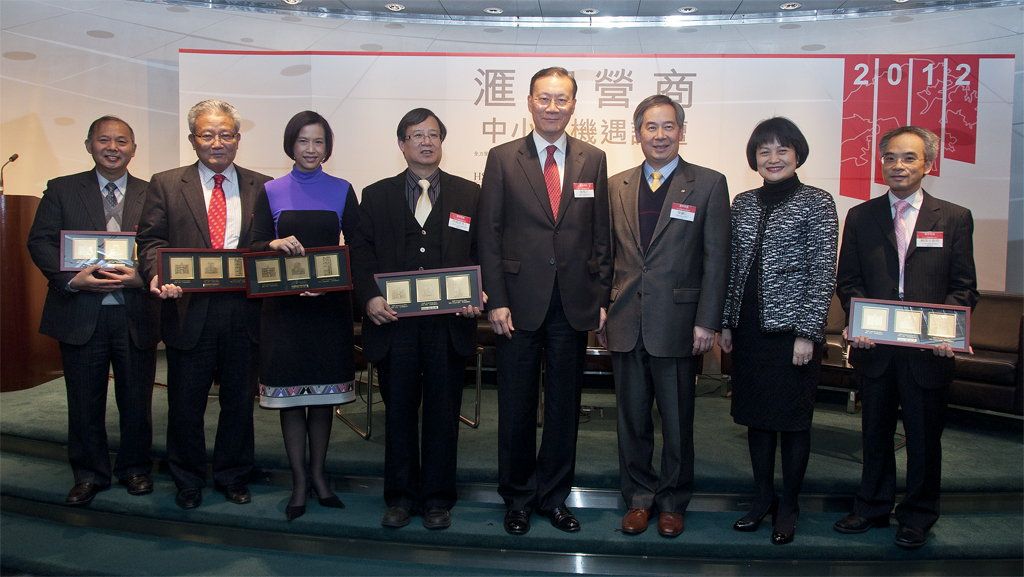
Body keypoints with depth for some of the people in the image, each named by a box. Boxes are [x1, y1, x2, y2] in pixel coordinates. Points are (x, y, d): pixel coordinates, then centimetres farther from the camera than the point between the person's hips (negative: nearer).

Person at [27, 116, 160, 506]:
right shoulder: (62, 190, 7)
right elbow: (40, 242, 1)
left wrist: (140, 277, -16)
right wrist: (72, 279, -15)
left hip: (136, 315, 0)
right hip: (80, 315, 0)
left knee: (136, 399, 10)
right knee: (85, 401, 10)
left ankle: (135, 468, 27)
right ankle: (89, 474, 26)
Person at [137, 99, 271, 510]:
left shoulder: (261, 187, 7)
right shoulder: (165, 185, 6)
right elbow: (151, 239, 0)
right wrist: (158, 275, -19)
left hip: (243, 311, 1)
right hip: (189, 311, -1)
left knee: (239, 401, 13)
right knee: (185, 404, 10)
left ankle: (233, 477, 31)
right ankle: (188, 481, 30)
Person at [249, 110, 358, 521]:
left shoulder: (341, 191, 5)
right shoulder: (272, 192, 5)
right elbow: (255, 248, 2)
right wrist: (276, 244, -20)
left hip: (330, 303, 0)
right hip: (284, 305, 0)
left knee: (325, 393, 8)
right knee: (289, 395, 3)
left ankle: (318, 475, 23)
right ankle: (298, 482, 15)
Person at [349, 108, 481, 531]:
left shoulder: (469, 195, 9)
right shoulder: (376, 196, 11)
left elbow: (482, 254, 7)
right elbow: (361, 253, 6)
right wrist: (370, 298, -9)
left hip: (449, 322, 0)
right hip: (394, 321, 1)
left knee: (443, 413, 6)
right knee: (398, 411, 9)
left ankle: (437, 499, 20)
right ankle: (400, 496, 23)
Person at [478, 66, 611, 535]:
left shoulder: (593, 160, 7)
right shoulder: (503, 159, 1)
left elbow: (600, 234, 7)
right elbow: (489, 234, -2)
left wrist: (601, 298, 2)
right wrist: (496, 300, -8)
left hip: (574, 303, 2)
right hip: (519, 302, -1)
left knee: (564, 404, 11)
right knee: (516, 405, 9)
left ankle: (553, 495, 28)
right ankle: (517, 496, 27)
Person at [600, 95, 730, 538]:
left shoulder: (708, 184, -1)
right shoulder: (617, 187, 9)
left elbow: (716, 259, -4)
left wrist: (707, 322, -9)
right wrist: (600, 313, 7)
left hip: (677, 322, -3)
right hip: (625, 323, 3)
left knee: (677, 420, 9)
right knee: (631, 417, 12)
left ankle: (673, 501, 28)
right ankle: (638, 497, 29)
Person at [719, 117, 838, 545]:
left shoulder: (817, 203, -4)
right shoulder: (743, 204, 10)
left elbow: (823, 273, -8)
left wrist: (808, 333, -12)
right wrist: (727, 323, 8)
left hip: (792, 328, -4)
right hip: (749, 329, 5)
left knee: (793, 419, 6)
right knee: (756, 416, 12)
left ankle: (788, 506, 21)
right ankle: (762, 498, 27)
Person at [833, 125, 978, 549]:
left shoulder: (955, 219, 2)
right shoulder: (860, 217, 6)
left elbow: (964, 288, 0)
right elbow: (848, 281, 4)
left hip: (928, 351, -1)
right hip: (874, 348, 1)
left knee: (924, 436, 10)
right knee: (875, 433, 15)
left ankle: (917, 517, 28)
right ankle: (873, 507, 31)